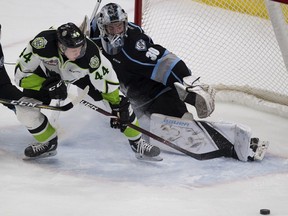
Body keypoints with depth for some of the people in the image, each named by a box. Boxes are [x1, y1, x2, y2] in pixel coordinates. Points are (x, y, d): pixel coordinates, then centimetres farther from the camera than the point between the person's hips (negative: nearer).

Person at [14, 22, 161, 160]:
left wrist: (117, 107, -19)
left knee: (120, 103, -11)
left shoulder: (90, 53, -39)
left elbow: (107, 77, -23)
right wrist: (48, 85, -38)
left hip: (82, 73, 0)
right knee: (26, 112, -14)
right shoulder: (41, 44, -42)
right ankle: (48, 143, 15)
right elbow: (21, 75, -31)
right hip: (47, 72, 0)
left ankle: (137, 143, 9)